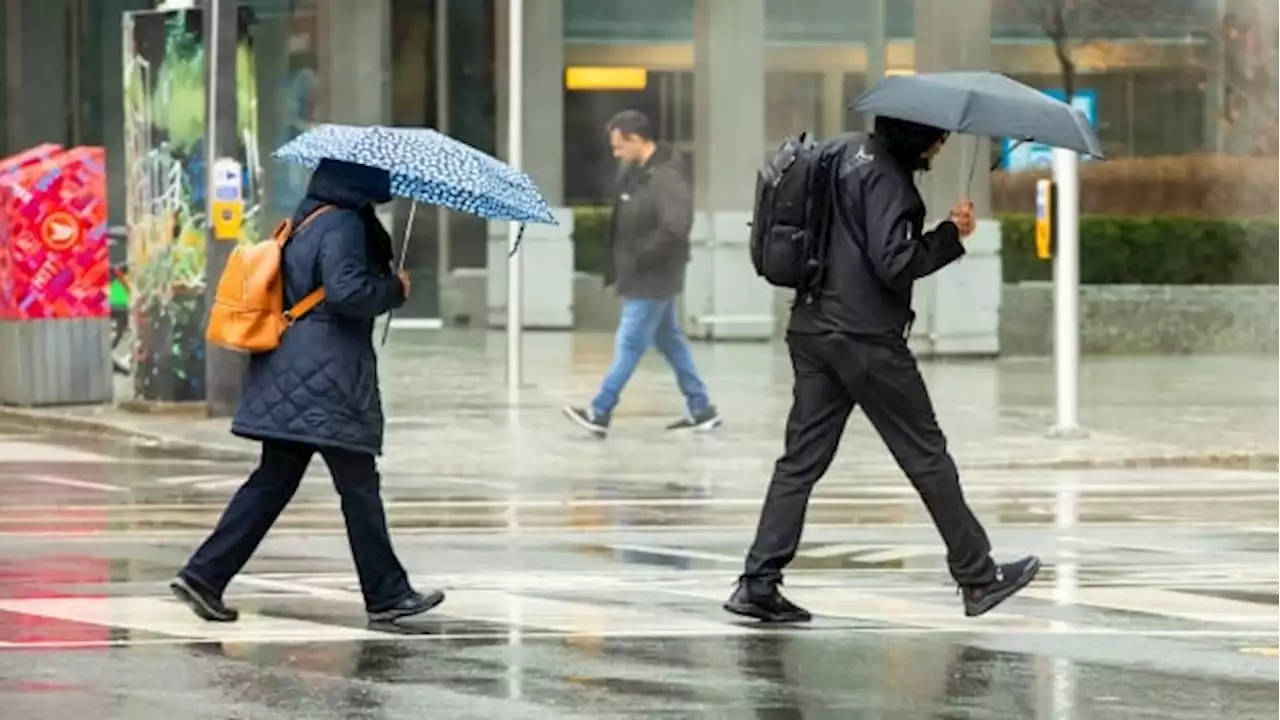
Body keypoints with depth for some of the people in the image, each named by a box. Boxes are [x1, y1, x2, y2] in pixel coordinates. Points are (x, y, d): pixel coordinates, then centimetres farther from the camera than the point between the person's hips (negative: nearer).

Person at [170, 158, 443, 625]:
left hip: (287, 383, 9)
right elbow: (346, 290, -25)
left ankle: (204, 575, 2)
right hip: (327, 380, -9)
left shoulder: (307, 222, 17)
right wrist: (396, 290, -10)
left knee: (273, 481, 9)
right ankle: (386, 594, 9)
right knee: (359, 486, 1)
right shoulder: (343, 226, -14)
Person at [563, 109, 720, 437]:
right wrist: (619, 263, 7)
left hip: (652, 279, -10)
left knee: (629, 344, -5)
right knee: (670, 341, 15)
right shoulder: (634, 171, 7)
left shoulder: (666, 179, -23)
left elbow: (675, 227, -33)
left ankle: (599, 413, -4)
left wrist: (643, 257, -23)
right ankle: (700, 409, 21)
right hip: (640, 277, 10)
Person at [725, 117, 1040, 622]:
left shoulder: (841, 151, 11)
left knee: (802, 458, 6)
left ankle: (758, 584, -3)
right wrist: (952, 236, -12)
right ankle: (977, 578, 11)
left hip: (812, 330, 8)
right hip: (866, 340, -8)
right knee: (926, 455, 3)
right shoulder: (885, 177, -16)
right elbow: (894, 263, -22)